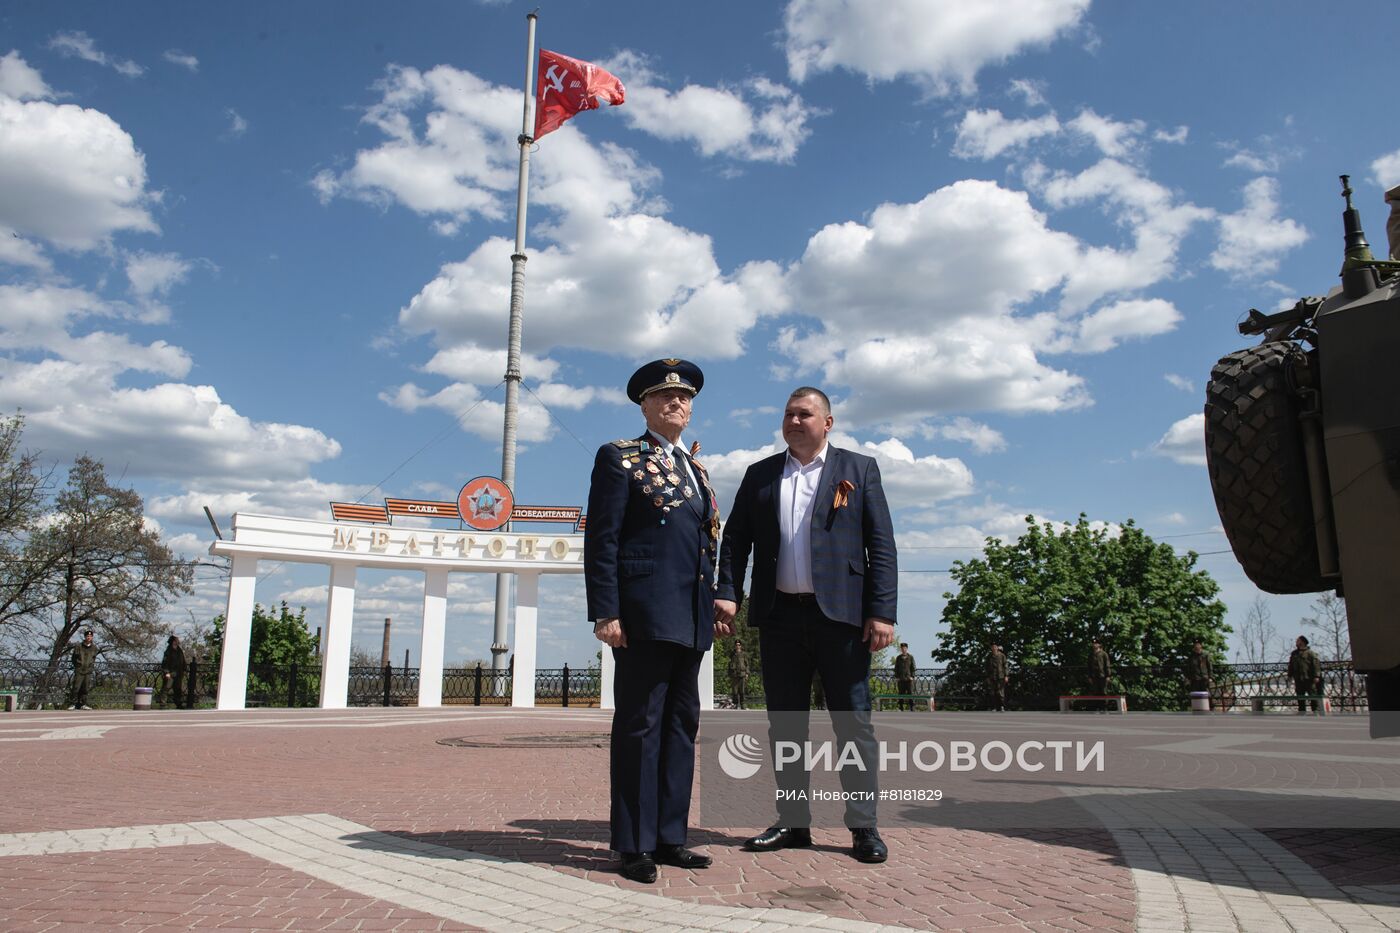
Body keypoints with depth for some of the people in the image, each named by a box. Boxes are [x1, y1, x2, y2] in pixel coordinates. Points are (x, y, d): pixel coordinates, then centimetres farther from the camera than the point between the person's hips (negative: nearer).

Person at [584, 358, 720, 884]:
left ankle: (670, 837, 19)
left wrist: (714, 607, 15)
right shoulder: (620, 458, 0)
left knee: (681, 724, 10)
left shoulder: (695, 469, 21)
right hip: (645, 613, -7)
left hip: (691, 618, 7)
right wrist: (605, 613, -15)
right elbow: (601, 541, -7)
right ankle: (634, 845, 8)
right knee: (640, 725, -2)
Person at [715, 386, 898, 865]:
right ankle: (793, 821, 18)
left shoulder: (859, 469, 6)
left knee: (853, 722, 0)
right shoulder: (760, 475, 14)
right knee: (785, 724, 8)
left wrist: (882, 612, -8)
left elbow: (881, 545, 0)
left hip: (839, 612, -3)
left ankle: (864, 826, 9)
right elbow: (735, 538, 10)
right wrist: (727, 592, -5)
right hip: (778, 615, 3)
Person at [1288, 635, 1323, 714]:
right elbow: (1291, 666, 20)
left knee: (1313, 696, -5)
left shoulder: (1310, 653, -3)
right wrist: (1290, 675, 14)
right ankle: (1301, 712, 15)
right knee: (1300, 698, 10)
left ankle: (1316, 711, -1)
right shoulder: (1294, 653, 15)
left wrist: (1316, 676, -17)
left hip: (1309, 678, -6)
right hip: (1298, 680, 6)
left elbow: (1316, 664, -10)